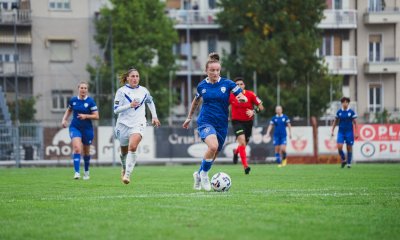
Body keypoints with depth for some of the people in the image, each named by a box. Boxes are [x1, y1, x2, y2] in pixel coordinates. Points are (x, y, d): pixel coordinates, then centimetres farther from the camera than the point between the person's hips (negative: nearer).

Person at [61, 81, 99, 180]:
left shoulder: (90, 101, -8)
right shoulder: (73, 100, 0)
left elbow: (96, 116, -9)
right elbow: (69, 110, 20)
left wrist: (86, 116, -22)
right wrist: (64, 119, 6)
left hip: (87, 128, 0)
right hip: (75, 127, 1)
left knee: (86, 152, 13)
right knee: (77, 148, -20)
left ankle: (86, 171, 36)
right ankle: (77, 172, -23)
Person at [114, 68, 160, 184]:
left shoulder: (143, 91, 7)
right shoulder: (121, 91, -3)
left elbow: (150, 102, 28)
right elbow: (116, 109, -8)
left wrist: (154, 116, 24)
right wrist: (130, 105, -20)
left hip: (138, 124, 0)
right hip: (124, 124, 0)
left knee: (133, 146, -25)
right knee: (124, 151, 13)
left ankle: (128, 174, -23)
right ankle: (124, 168, 45)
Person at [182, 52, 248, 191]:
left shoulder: (227, 84, -2)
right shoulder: (202, 86, 3)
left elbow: (243, 98, -4)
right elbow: (196, 101, 21)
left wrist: (242, 98, -28)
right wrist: (189, 117, 28)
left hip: (221, 124, 2)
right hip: (205, 121, -2)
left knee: (213, 155, 10)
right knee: (213, 146, -29)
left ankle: (199, 175, 38)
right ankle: (204, 173, -8)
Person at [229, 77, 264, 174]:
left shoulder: (250, 95, -9)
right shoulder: (231, 96, -8)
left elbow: (261, 107, -7)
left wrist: (254, 111, -24)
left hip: (248, 122, 2)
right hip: (237, 121, -2)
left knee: (243, 144, 15)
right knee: (242, 141, -23)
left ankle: (236, 151, 54)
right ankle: (245, 166, -23)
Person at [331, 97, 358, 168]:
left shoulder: (351, 112, -2)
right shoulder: (339, 112, 4)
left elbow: (354, 123, 0)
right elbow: (335, 122, 13)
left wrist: (356, 133, -5)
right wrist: (332, 131, 8)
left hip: (349, 132, -1)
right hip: (341, 132, 1)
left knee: (349, 148, 2)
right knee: (339, 147, -13)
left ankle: (349, 163, 14)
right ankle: (343, 160, 8)